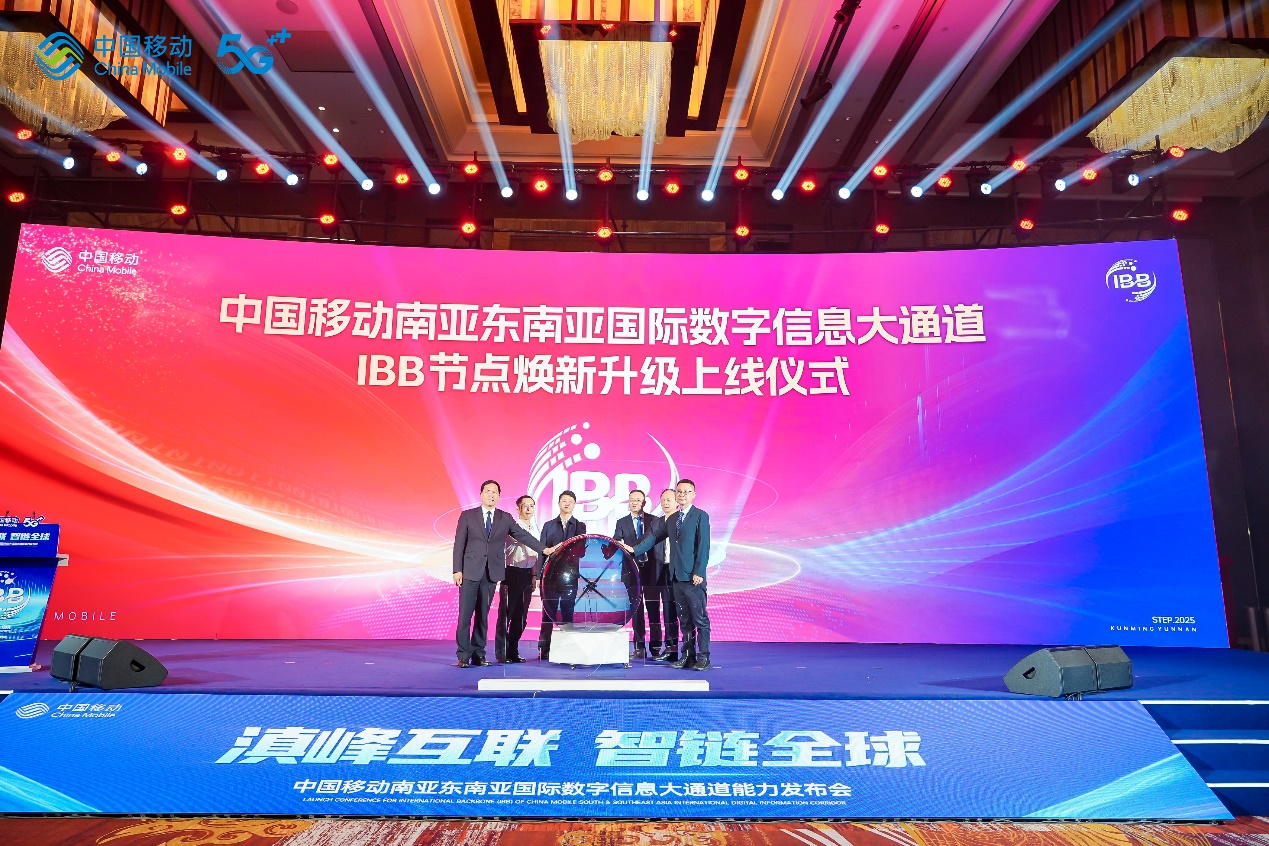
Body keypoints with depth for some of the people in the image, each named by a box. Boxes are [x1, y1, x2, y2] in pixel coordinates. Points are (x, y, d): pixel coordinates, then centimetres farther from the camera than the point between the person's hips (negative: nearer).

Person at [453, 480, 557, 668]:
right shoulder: (467, 516, 4)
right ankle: (463, 655, 6)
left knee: (483, 615, 7)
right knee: (465, 615, -2)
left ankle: (478, 654, 15)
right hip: (470, 571, -2)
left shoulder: (506, 518, 9)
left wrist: (544, 549, -4)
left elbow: (523, 535, 7)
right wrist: (457, 570, -5)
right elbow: (459, 544, 1)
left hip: (492, 573, 2)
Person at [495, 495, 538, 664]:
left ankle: (513, 651, 18)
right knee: (506, 613, -2)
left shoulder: (535, 530, 15)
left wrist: (535, 576, 16)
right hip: (512, 573, -6)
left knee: (521, 616, 9)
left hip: (528, 575, 6)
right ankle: (501, 652, 5)